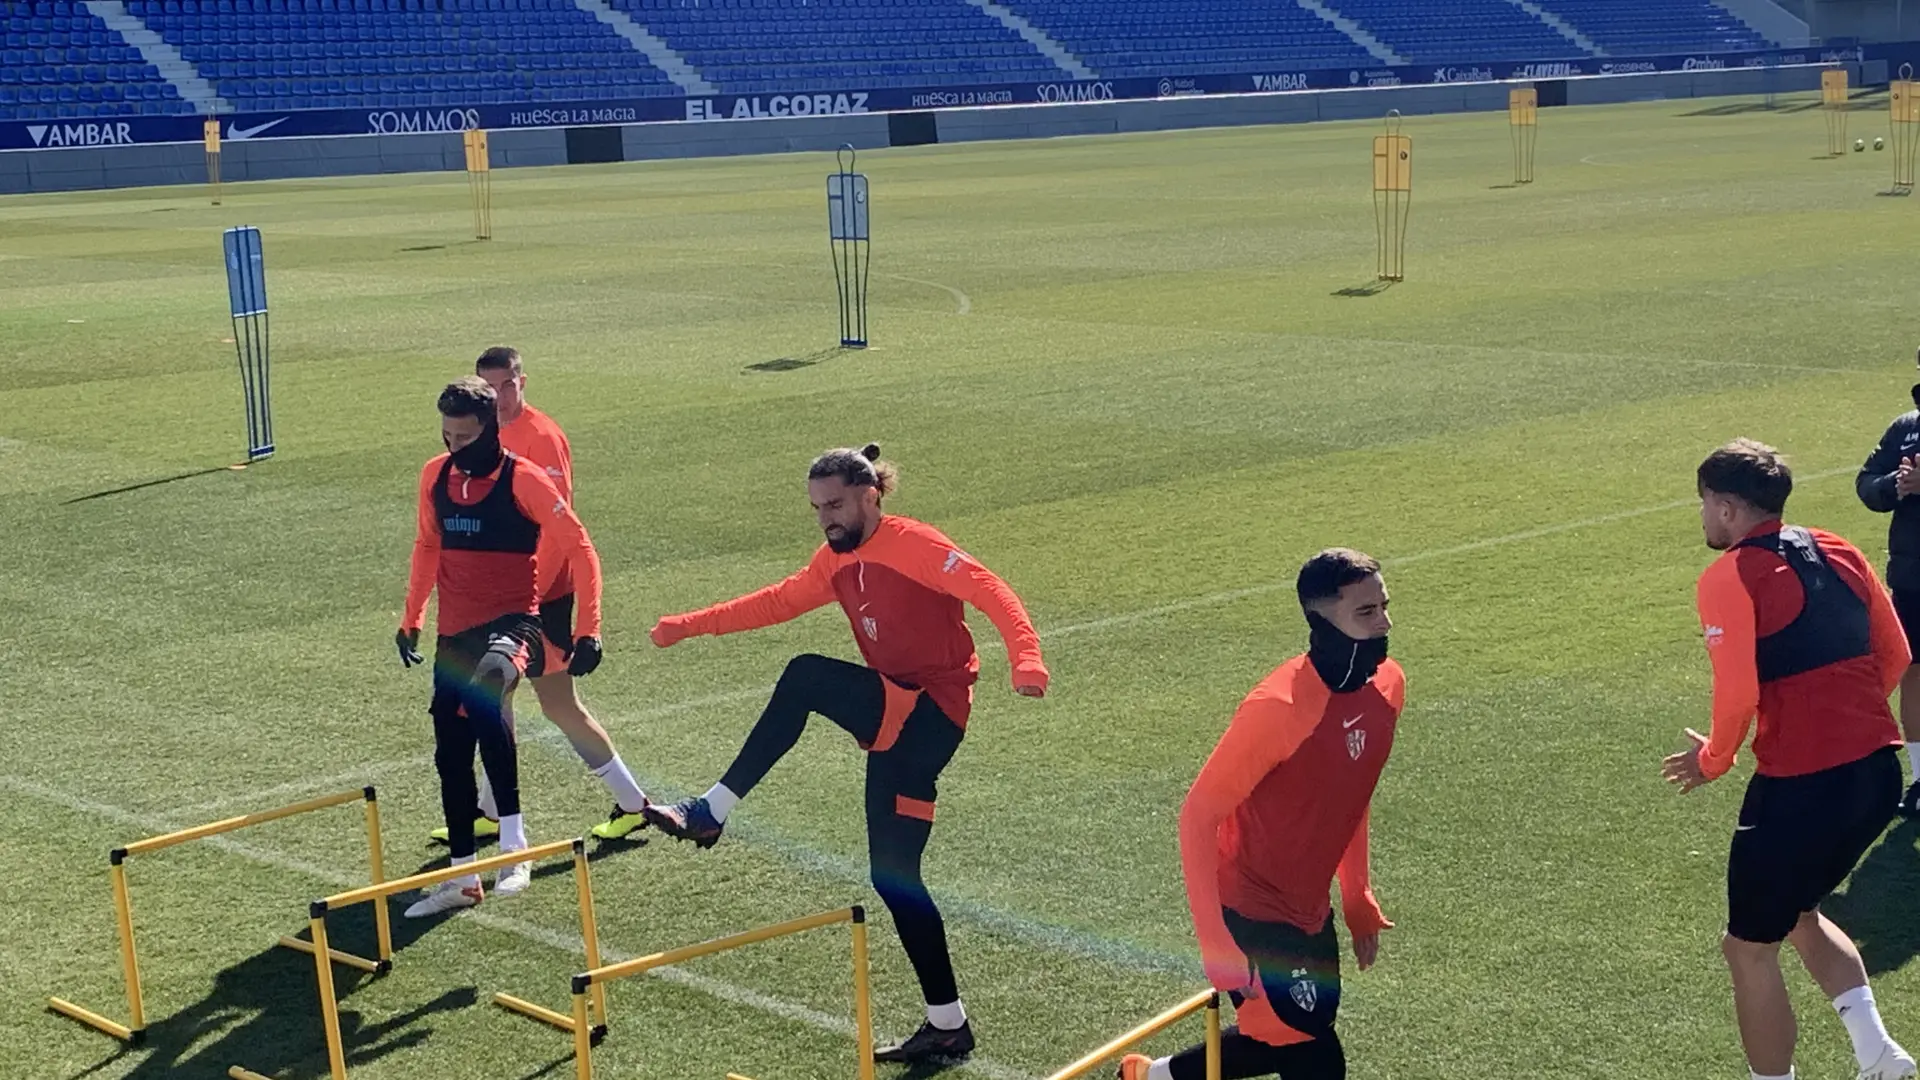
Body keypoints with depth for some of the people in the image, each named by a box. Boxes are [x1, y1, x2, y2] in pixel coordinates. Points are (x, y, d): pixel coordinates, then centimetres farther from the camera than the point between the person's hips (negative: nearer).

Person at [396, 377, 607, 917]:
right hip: (455, 630, 6)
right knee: (450, 753, 9)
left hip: (511, 622, -6)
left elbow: (579, 550, -9)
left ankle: (513, 843, -30)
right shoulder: (435, 477, 6)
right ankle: (463, 876, 23)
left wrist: (589, 629, -14)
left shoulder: (524, 480, -11)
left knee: (484, 692, -36)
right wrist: (411, 620, 23)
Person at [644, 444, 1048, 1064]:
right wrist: (692, 625, 19)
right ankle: (948, 1025, 17)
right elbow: (779, 601, 22)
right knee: (893, 874, 9)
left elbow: (991, 593, -21)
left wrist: (1027, 662, -36)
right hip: (897, 722, 9)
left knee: (808, 677, -27)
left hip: (930, 715, -9)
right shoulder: (836, 561, 12)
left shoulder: (913, 545, -12)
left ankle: (712, 812, -18)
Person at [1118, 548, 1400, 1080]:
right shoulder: (1278, 707, -28)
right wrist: (1216, 944, -27)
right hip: (1251, 915, -8)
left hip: (1310, 911, 8)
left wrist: (1359, 900, 16)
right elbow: (1196, 818, -22)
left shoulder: (1387, 684, -4)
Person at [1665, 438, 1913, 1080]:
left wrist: (1713, 760, -1)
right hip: (1877, 769, 8)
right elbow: (1895, 657, 12)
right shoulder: (1838, 554, 9)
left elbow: (1738, 694, -19)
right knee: (1798, 913, 29)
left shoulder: (1730, 576, -11)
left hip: (1799, 785, -8)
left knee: (1750, 948, 11)